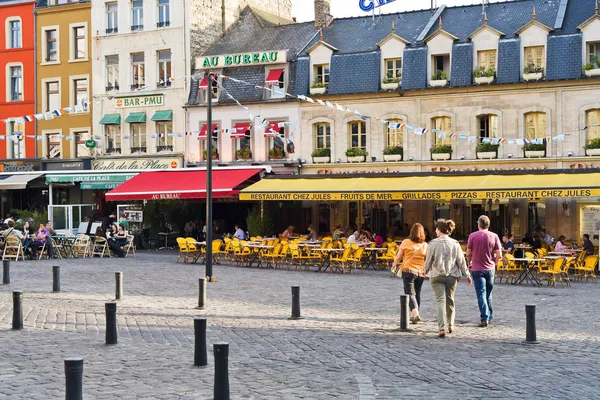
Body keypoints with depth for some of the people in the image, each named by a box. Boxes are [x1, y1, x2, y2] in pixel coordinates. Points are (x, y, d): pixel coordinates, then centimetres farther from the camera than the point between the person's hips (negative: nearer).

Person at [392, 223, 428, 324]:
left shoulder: (406, 242, -5)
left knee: (410, 293, -4)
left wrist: (394, 265, 17)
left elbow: (398, 257, 0)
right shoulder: (425, 245, 1)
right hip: (421, 272, 4)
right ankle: (415, 315, 26)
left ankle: (416, 314, -22)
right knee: (417, 293, 16)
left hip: (408, 270, -3)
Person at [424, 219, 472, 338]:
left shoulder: (433, 244, -9)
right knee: (450, 300, 19)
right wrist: (467, 275, 13)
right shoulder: (455, 244, -2)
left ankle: (442, 328, -17)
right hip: (452, 276, 3)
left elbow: (428, 260, -2)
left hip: (436, 276, -3)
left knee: (440, 300, -4)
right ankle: (450, 325, 34)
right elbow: (461, 261, 3)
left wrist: (426, 271, 18)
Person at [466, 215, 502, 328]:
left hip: (477, 269, -3)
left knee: (481, 294, -2)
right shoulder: (494, 236, -2)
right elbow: (499, 255, -4)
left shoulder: (473, 236, -7)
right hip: (490, 269, 3)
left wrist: (469, 263, 17)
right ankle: (490, 317, 23)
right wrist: (494, 263, 13)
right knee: (488, 294, 17)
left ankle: (484, 318, -11)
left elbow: (468, 253, -2)